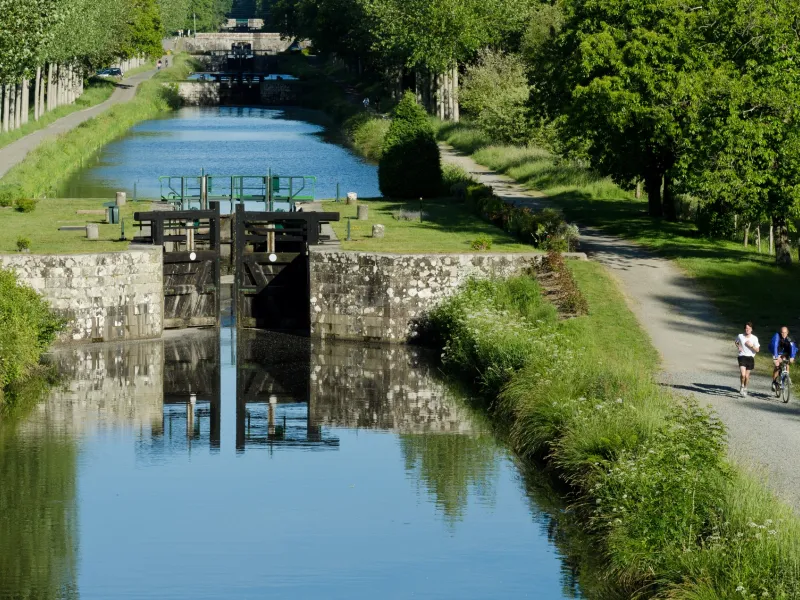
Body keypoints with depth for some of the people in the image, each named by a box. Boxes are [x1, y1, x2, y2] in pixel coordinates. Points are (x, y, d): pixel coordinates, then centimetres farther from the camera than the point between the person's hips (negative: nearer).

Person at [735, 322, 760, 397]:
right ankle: (741, 386, 11)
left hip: (750, 357, 1)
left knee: (747, 376, 8)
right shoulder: (740, 336, -4)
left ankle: (745, 388, 34)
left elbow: (757, 350, -4)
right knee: (743, 374, -18)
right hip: (742, 357, -1)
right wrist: (738, 347, -2)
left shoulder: (754, 338, -6)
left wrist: (751, 346, -19)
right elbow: (736, 342, 18)